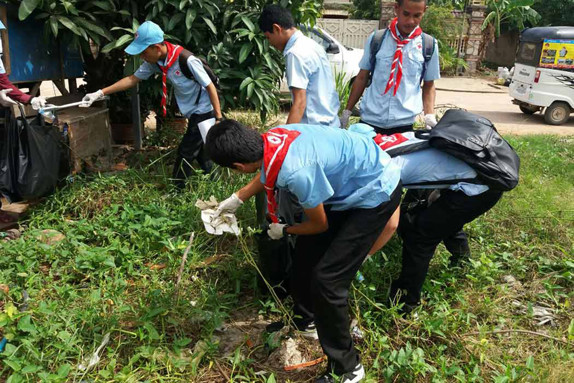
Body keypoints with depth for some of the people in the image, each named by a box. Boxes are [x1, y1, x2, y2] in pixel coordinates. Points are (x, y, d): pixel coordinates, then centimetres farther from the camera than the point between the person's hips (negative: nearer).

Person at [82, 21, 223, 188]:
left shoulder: (187, 61, -28)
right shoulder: (155, 62, -6)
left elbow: (210, 86, -21)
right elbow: (132, 79, 2)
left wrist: (219, 118, -18)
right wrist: (99, 93, -1)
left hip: (203, 112, -8)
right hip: (192, 113, 8)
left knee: (186, 152, -1)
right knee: (197, 150, 17)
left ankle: (178, 190, 13)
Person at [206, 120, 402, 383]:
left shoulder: (296, 172, -37)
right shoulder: (271, 138, -12)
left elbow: (320, 225, -17)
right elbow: (266, 174, 14)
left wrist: (284, 231, 2)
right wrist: (237, 199, 23)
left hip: (377, 192, -9)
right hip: (351, 179, 9)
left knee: (326, 279, -10)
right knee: (306, 252, 15)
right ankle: (305, 320, 40)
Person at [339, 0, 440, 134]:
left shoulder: (429, 45, 2)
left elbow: (429, 85, 10)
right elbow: (362, 78, 9)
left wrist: (430, 116, -5)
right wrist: (347, 112, 9)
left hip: (403, 123, 0)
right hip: (370, 119, 0)